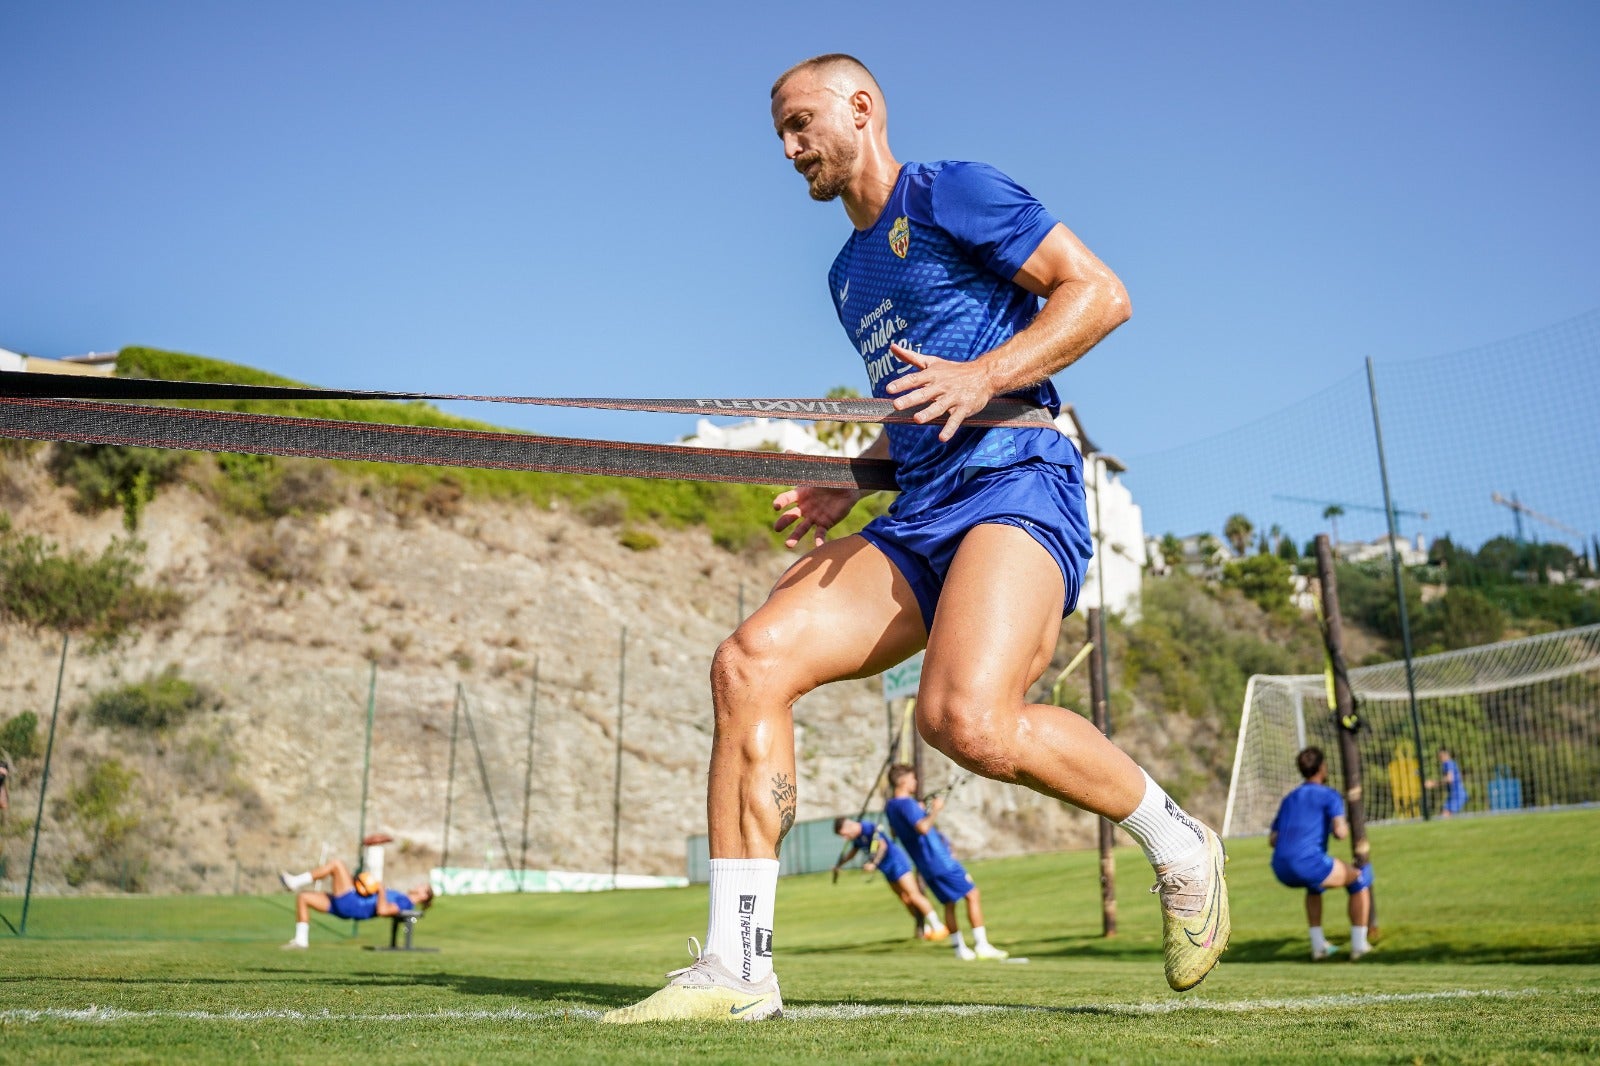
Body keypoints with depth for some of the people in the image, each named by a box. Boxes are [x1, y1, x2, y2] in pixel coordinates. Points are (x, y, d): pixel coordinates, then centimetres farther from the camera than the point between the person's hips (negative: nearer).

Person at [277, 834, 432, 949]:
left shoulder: (406, 902, -8)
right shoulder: (400, 897, 21)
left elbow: (382, 910, -25)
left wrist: (381, 889, -17)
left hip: (351, 904, -10)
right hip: (346, 905, 10)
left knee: (337, 864, -12)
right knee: (303, 897, 12)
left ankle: (295, 882, -7)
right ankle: (301, 941, 12)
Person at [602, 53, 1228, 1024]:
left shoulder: (950, 194, 4)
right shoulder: (848, 273, 28)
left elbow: (1101, 291, -4)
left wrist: (984, 375, -17)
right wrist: (848, 486, 18)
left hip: (1017, 486, -7)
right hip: (917, 520, 8)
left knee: (967, 719, -32)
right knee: (750, 660, -13)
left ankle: (1178, 842, -2)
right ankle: (737, 968, -10)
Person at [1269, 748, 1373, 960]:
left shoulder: (1289, 799, 25)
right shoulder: (1330, 795, 7)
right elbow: (1340, 832, -8)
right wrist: (1346, 827, 14)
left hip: (1281, 869, 6)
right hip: (1308, 861, -6)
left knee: (1315, 884, 39)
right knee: (1360, 879, 18)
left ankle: (1318, 945, 31)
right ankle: (1359, 945, 17)